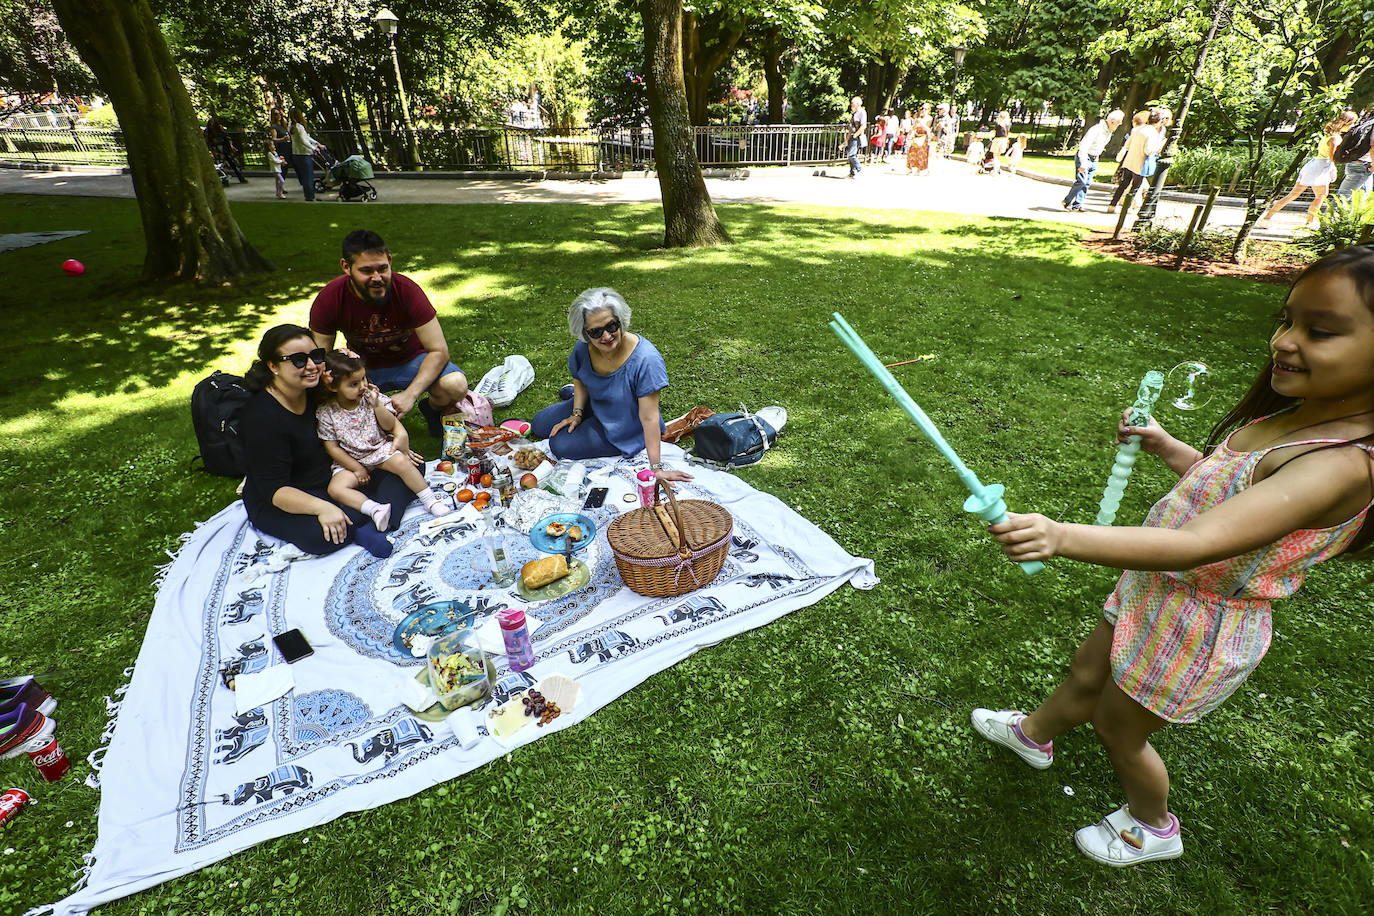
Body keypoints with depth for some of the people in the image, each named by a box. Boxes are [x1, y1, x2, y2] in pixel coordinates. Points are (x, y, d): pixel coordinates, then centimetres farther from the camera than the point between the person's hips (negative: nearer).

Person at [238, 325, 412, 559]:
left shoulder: (314, 389, -3)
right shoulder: (261, 418, -24)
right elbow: (273, 489, -27)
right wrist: (321, 507, -40)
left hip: (332, 480, 8)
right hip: (279, 504, -8)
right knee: (319, 535, -41)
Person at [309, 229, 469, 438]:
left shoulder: (407, 290, -24)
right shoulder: (329, 300, -18)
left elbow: (438, 350, -24)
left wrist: (410, 394, -33)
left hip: (410, 360, -2)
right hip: (363, 364, 2)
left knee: (456, 386, -32)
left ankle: (433, 408, 6)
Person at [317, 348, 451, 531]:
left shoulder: (372, 397, -7)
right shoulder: (326, 412, -10)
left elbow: (390, 426, -8)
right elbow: (332, 447, -6)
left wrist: (377, 405, -23)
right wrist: (356, 468, -8)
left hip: (379, 449, 0)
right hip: (350, 461, 0)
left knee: (401, 461, -28)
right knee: (335, 488, -23)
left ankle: (430, 499, -19)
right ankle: (374, 509, -35)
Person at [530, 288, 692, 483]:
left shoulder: (645, 359, -35)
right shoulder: (583, 347, -17)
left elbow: (649, 417, -34)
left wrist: (657, 468, -34)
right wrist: (577, 413, -8)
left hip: (622, 428, -6)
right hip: (593, 406, 6)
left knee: (561, 446, -16)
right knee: (539, 426, 16)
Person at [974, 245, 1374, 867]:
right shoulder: (1295, 418, -3)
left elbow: (1198, 544, -46)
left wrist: (1062, 537, -58)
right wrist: (1164, 446, 7)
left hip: (1196, 633, -8)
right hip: (1157, 595, 8)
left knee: (1117, 727, 17)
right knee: (1087, 672, 28)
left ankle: (1153, 828, 48)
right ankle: (1035, 735, 58)